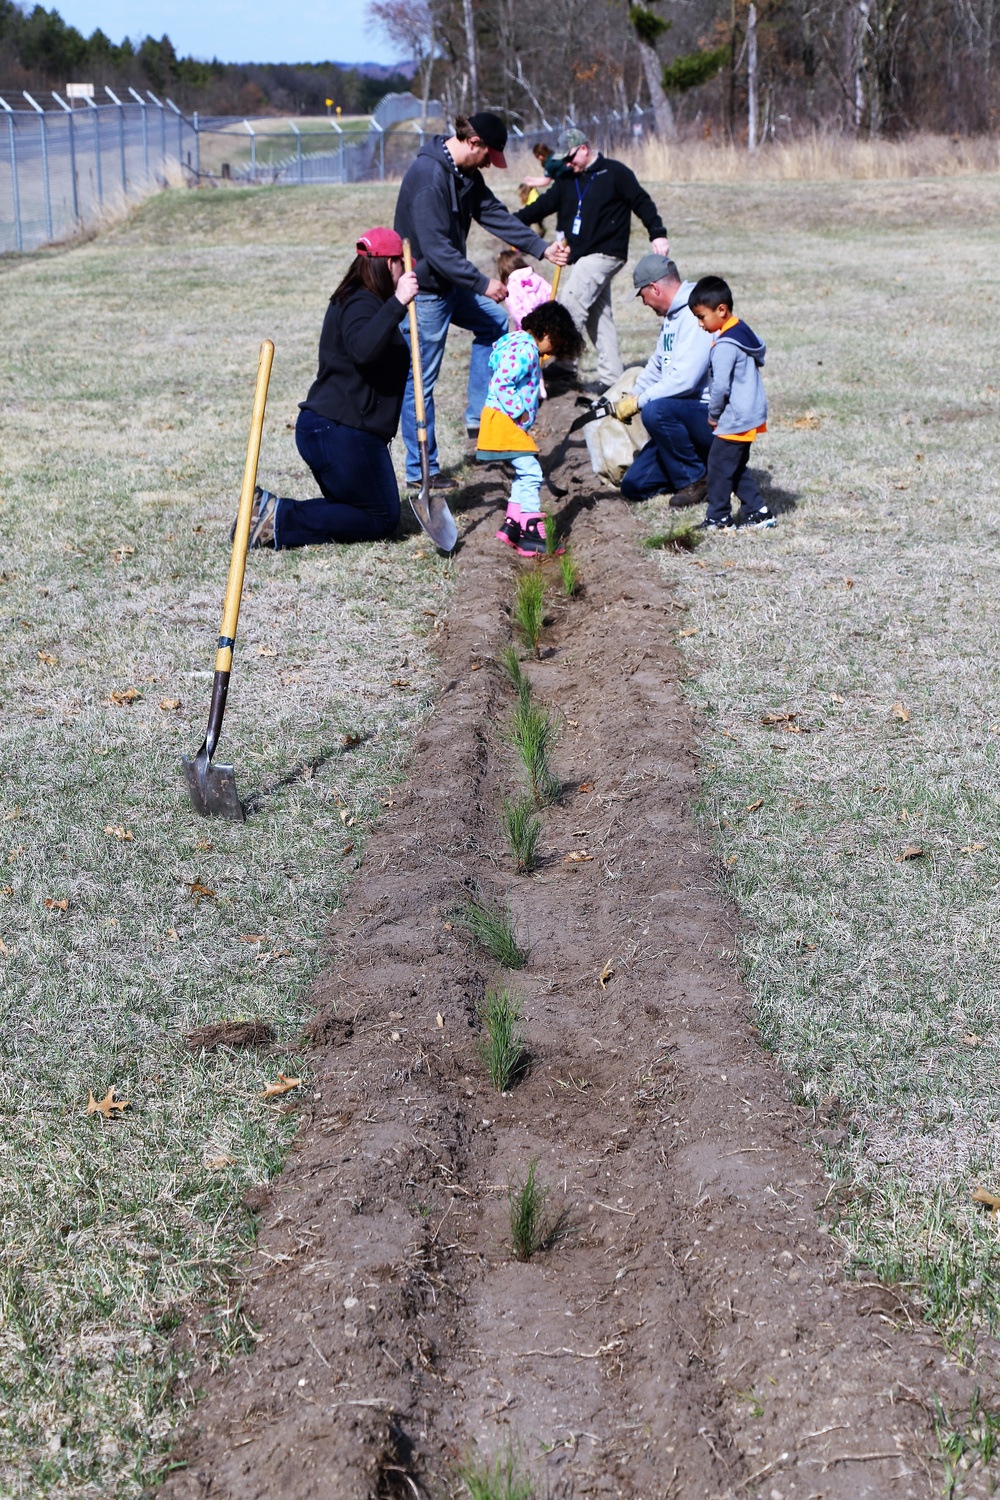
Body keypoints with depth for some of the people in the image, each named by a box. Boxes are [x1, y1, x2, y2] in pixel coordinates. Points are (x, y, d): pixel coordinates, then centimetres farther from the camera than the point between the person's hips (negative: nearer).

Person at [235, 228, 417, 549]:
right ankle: (280, 522, -12)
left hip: (320, 427, 11)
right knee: (381, 519, 0)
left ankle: (271, 512, 1)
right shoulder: (362, 304, -14)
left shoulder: (353, 301, 19)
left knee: (355, 511, 18)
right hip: (344, 435, -11)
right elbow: (364, 351, -35)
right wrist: (397, 303, -39)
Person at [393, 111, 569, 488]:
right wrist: (482, 283, -24)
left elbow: (496, 215, 9)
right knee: (421, 381, -3)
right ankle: (420, 470, 6)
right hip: (425, 290, -10)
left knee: (494, 323, 21)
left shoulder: (466, 174, 6)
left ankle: (477, 416, 24)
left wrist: (541, 248, 0)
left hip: (449, 285, 10)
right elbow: (436, 247, -28)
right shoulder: (428, 175, -24)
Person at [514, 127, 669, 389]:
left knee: (571, 303, -19)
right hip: (581, 258, 8)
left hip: (604, 255, -8)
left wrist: (657, 233, -15)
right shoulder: (566, 180, 16)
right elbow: (545, 204, 12)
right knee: (598, 317, 8)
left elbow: (641, 202, -5)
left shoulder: (615, 172, -3)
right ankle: (612, 378, 12)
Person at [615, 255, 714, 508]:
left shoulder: (695, 315, -19)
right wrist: (628, 399, 11)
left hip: (709, 416, -9)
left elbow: (684, 380, -28)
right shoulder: (671, 316, 14)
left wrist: (638, 401, -19)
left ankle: (693, 479, -17)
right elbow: (656, 366, 24)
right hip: (680, 416, 9)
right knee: (634, 486, 1)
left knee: (655, 410, -37)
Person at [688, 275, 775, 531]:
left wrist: (713, 414, -5)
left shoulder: (725, 345, -21)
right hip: (751, 413, 10)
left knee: (719, 465, -1)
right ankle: (757, 511, 18)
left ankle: (718, 519, 5)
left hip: (735, 419, -10)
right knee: (737, 467, 17)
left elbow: (720, 386, -23)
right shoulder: (743, 331, 8)